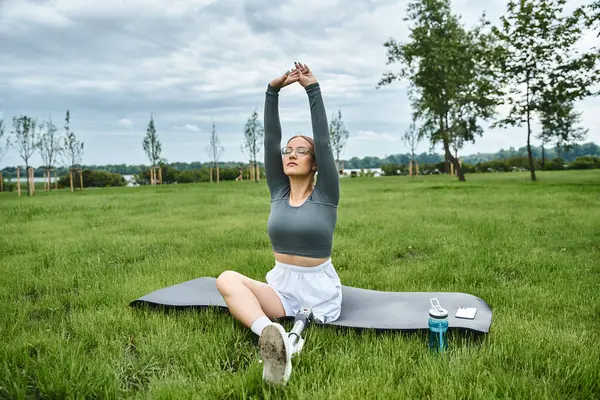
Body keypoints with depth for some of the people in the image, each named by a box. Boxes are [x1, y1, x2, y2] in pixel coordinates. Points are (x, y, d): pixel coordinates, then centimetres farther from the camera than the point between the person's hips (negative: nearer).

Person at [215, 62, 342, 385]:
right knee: (227, 279, -28)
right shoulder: (278, 193, 4)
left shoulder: (325, 196, -5)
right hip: (280, 287, 2)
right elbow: (270, 140, -4)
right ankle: (271, 335, -47)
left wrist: (313, 89, -16)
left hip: (319, 290, -1)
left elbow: (324, 140, -15)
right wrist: (273, 91, -10)